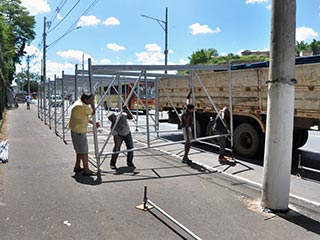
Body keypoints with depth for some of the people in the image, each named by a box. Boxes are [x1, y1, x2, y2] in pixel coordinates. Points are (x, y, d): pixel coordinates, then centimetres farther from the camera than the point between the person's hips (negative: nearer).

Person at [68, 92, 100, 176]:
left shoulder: (79, 103, 11)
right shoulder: (81, 106, -22)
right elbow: (92, 112, -14)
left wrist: (93, 123, 14)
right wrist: (92, 102, -6)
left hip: (78, 129, 10)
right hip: (79, 131, -10)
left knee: (80, 149, 19)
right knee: (84, 151, -4)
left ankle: (77, 167, 28)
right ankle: (86, 170, 1)